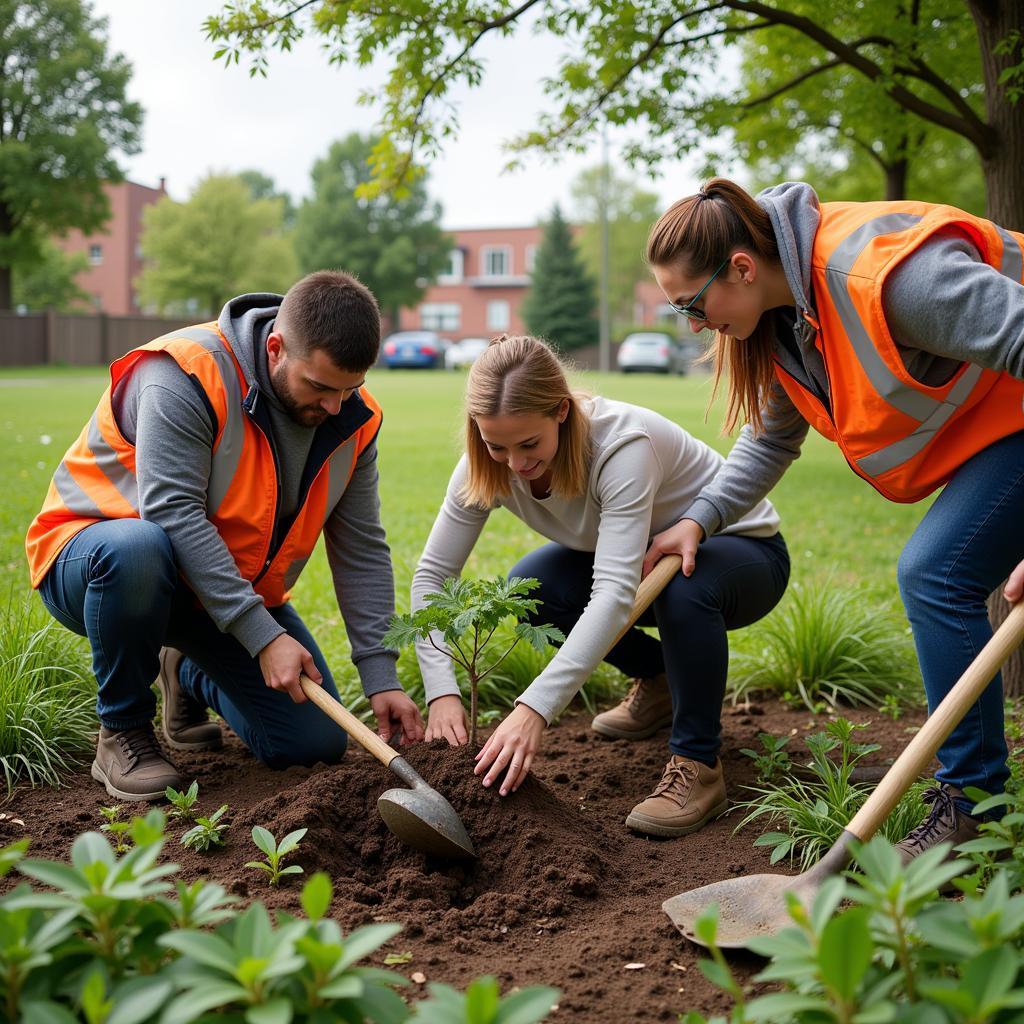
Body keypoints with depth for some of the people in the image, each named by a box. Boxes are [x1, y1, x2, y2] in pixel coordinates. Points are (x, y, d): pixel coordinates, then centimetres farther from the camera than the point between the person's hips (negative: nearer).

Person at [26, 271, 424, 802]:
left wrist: (381, 677, -13)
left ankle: (189, 675, 28)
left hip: (237, 589, 6)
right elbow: (171, 514, -34)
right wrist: (263, 636, -35)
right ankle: (123, 735, -15)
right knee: (136, 549, -42)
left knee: (318, 744, -2)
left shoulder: (352, 418, -8)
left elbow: (362, 552, -5)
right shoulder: (184, 375, -27)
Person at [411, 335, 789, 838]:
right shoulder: (487, 465, -19)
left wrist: (535, 707, -52)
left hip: (743, 549, -6)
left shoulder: (623, 445, -37)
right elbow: (432, 574, -18)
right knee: (527, 588, -19)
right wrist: (442, 691, -31)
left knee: (684, 583, -39)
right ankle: (658, 679, 7)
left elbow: (615, 593, -45)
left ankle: (697, 766, -19)